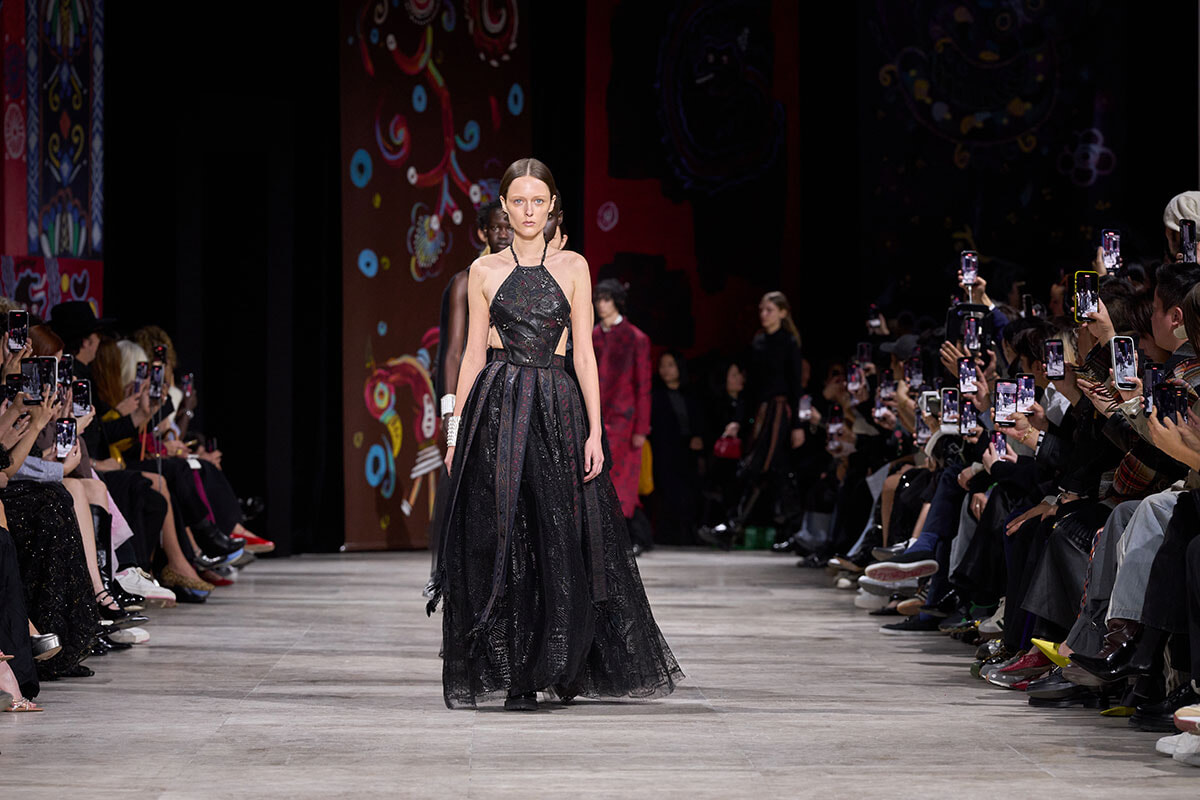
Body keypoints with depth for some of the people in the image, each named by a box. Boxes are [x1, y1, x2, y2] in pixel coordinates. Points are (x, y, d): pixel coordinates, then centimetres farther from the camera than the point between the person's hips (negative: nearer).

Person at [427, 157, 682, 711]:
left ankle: (558, 665, 14)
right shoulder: (485, 271, 7)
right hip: (497, 409, 0)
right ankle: (512, 674, 4)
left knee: (561, 538, -2)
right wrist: (456, 429, 3)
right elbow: (473, 354, 9)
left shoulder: (572, 267, 7)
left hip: (557, 409, 0)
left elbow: (584, 353, 4)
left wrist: (594, 431, -3)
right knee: (501, 539, -3)